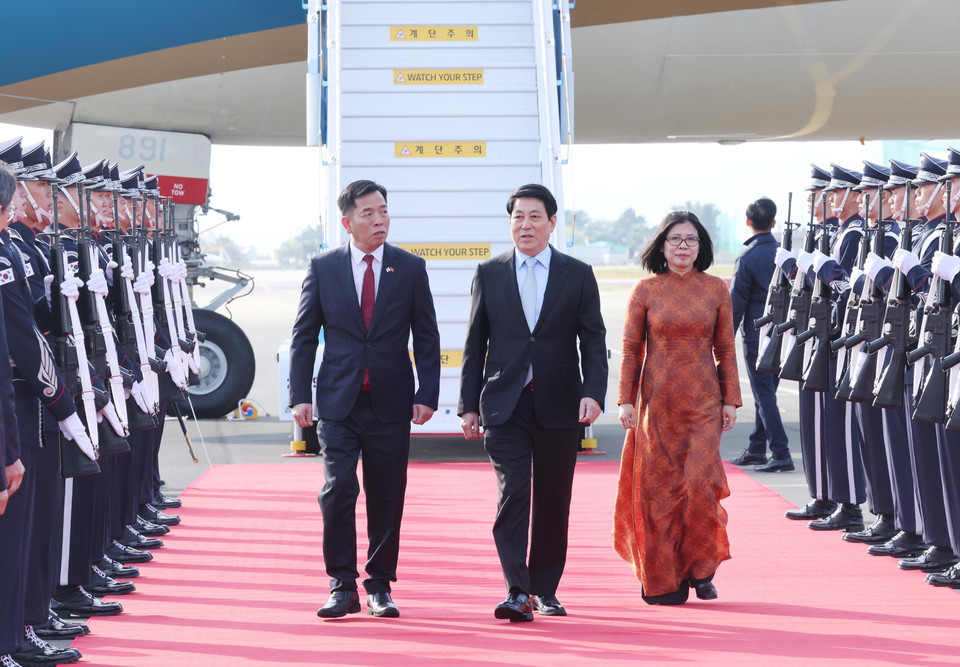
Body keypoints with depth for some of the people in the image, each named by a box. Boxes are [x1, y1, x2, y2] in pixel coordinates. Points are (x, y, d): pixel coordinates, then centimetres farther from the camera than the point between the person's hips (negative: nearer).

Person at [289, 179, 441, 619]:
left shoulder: (411, 268, 4)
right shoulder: (323, 268, 4)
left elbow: (426, 337, 6)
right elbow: (304, 336, 6)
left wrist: (427, 395, -3)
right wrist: (300, 396, -2)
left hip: (390, 402, 1)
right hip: (338, 401, -1)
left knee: (387, 499, 4)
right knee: (338, 491, -10)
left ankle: (380, 587, 15)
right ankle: (343, 587, -2)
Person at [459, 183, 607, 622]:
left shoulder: (578, 275, 6)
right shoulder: (489, 274, 7)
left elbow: (593, 341, 3)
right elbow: (475, 344, 9)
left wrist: (593, 393, -11)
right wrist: (469, 404, 4)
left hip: (558, 405, 1)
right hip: (505, 405, -1)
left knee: (553, 503, 7)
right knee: (513, 493, -12)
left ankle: (545, 590, 19)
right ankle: (517, 592, -15)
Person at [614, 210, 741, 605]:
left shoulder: (716, 290, 5)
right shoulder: (646, 291, 2)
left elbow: (726, 350, 8)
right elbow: (630, 350, 3)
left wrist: (731, 400, 3)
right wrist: (626, 400, -3)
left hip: (703, 402, 0)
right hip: (658, 403, 0)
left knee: (700, 483, -11)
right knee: (659, 487, 1)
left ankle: (699, 569, 9)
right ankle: (663, 579, 12)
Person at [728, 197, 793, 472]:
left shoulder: (747, 258, -12)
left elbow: (736, 303, -10)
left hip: (756, 335, -6)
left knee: (764, 395, -3)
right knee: (766, 393, 16)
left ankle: (781, 454, -8)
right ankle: (756, 449, 24)